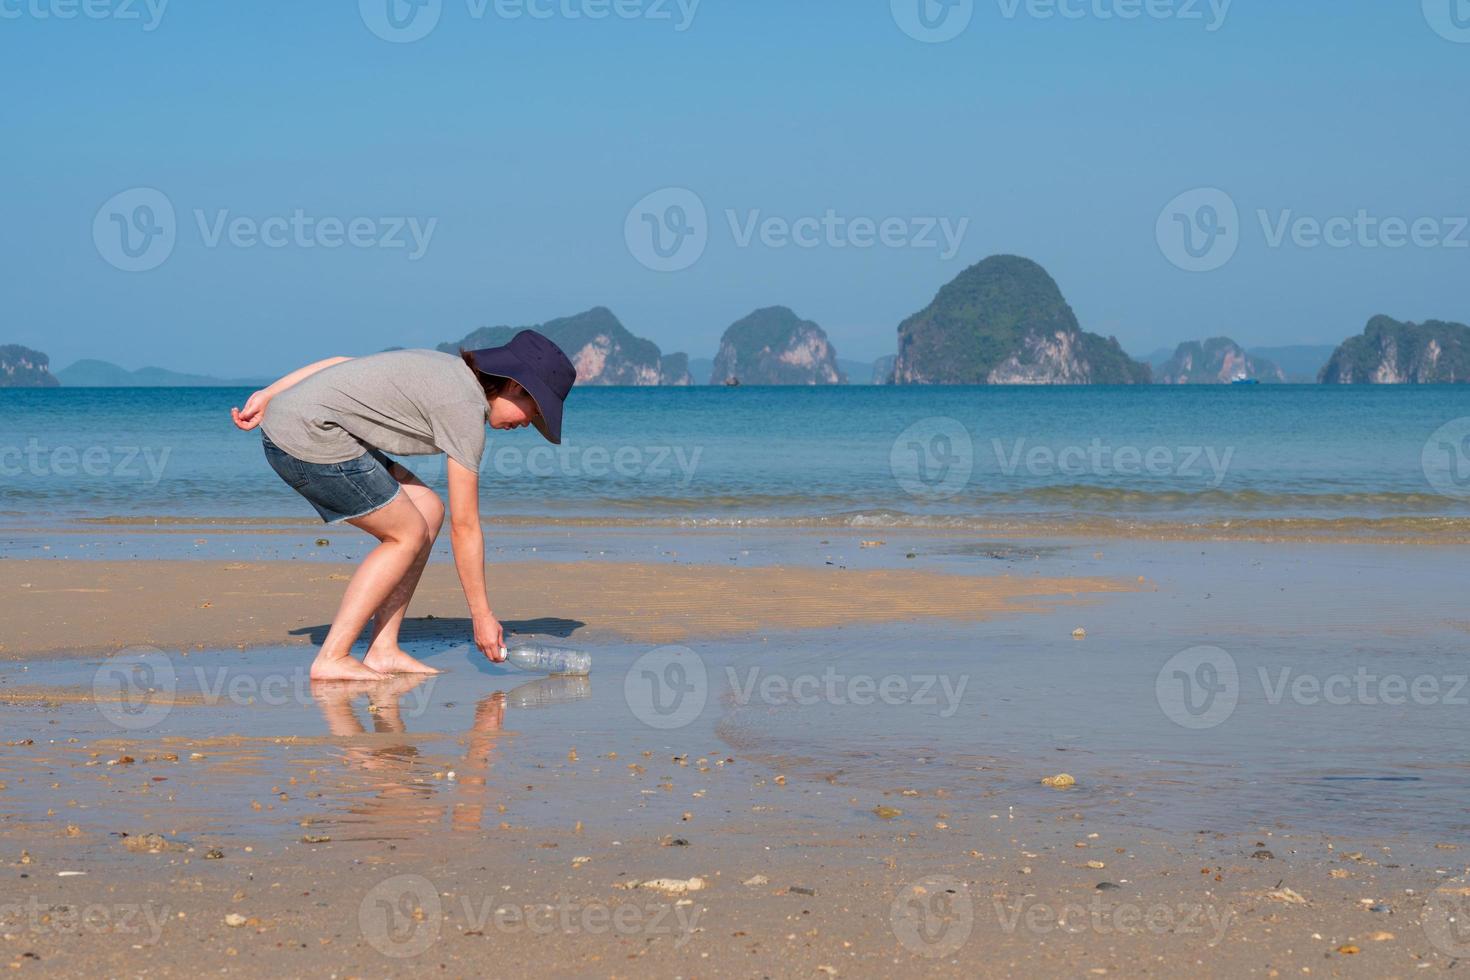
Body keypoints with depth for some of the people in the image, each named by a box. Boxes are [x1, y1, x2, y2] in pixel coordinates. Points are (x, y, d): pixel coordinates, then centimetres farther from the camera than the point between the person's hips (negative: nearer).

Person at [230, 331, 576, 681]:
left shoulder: (448, 369, 13)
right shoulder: (466, 409, -14)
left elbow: (342, 364, 15)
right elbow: (464, 527, -11)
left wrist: (268, 396, 16)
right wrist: (482, 615, -5)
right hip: (311, 439, -10)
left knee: (428, 511, 8)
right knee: (407, 534, -1)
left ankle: (383, 652, 8)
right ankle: (332, 658, -2)